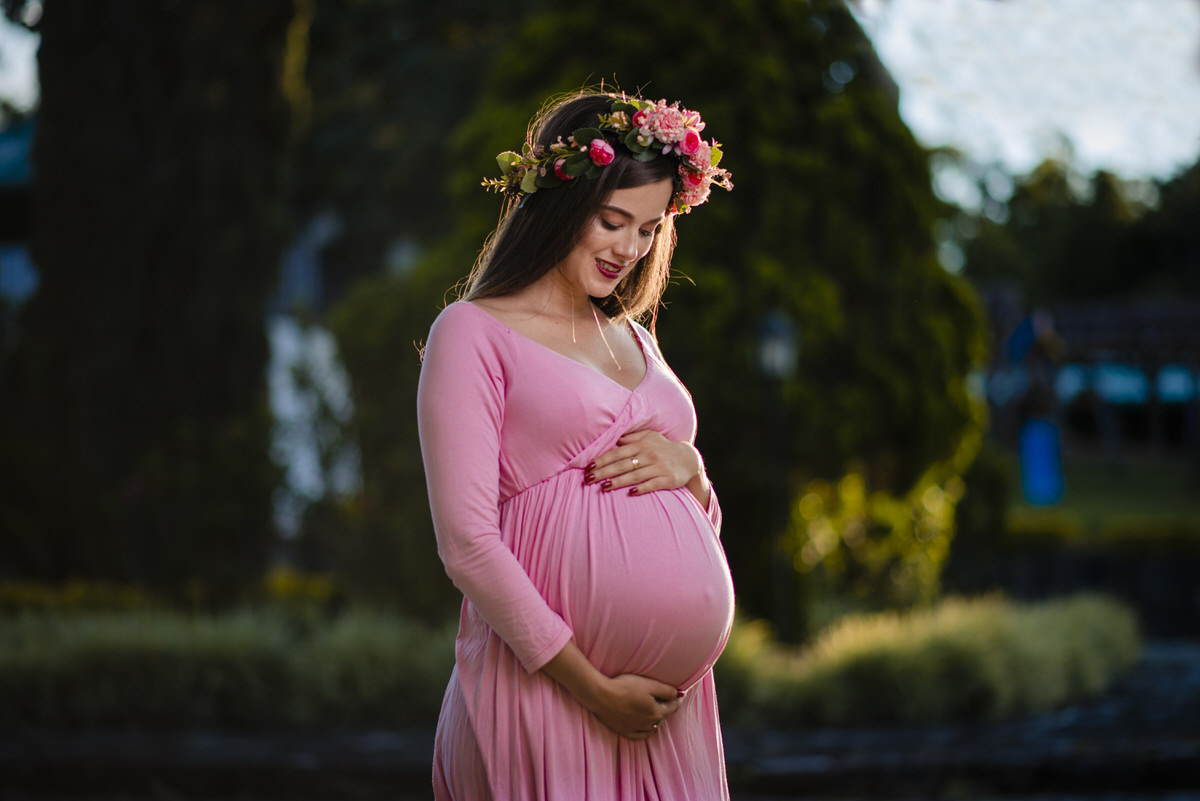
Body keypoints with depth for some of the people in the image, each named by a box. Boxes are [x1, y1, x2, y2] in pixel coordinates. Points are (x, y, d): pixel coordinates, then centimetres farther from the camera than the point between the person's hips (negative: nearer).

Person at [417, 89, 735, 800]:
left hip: (674, 703, 6)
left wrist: (688, 471, -1)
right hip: (549, 689, -6)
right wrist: (592, 688, -15)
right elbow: (467, 541, -10)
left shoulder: (633, 340, 19)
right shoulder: (474, 333, -1)